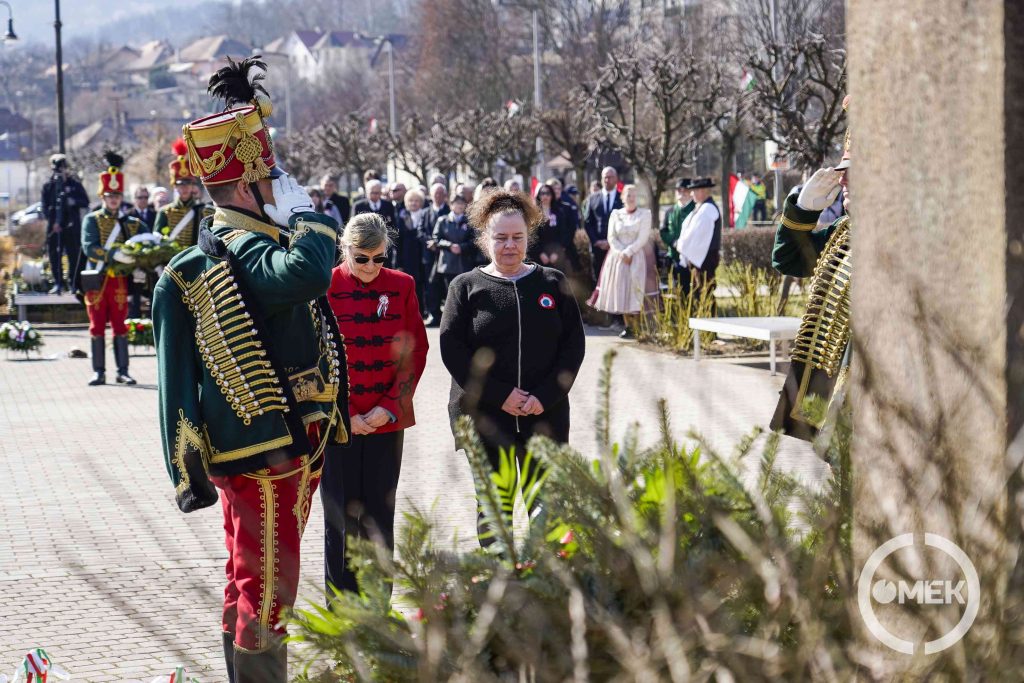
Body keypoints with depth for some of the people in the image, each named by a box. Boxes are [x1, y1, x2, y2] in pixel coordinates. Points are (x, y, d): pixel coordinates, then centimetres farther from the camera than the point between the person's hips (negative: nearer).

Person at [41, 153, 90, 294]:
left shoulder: (74, 184, 5)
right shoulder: (48, 186, 7)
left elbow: (85, 203, 4)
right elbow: (45, 207, 4)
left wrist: (74, 202, -16)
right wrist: (52, 222, -10)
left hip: (72, 226, -1)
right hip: (54, 227, 1)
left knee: (74, 255, -1)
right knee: (54, 255, 0)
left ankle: (74, 283, 5)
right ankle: (58, 283, 8)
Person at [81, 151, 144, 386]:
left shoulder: (130, 222, 9)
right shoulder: (92, 220, 0)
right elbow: (89, 248, -14)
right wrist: (115, 255, -27)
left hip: (120, 280, 2)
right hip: (97, 280, -2)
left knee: (120, 326, 4)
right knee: (97, 326, 2)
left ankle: (122, 371, 7)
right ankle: (99, 372, 6)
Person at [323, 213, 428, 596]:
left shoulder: (402, 286, 2)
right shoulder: (324, 288, -4)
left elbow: (416, 352, 3)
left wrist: (390, 407, -7)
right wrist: (344, 414, -9)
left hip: (388, 421, 2)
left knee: (380, 516, 6)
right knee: (340, 518, 3)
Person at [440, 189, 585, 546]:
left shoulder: (552, 283, 8)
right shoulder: (467, 287, 3)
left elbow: (574, 343, 3)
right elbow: (452, 349, -5)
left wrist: (545, 396, -11)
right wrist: (500, 396, -14)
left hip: (546, 415, 1)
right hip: (484, 417, -1)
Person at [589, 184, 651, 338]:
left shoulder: (644, 214, 2)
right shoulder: (616, 214, 10)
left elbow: (643, 238, -7)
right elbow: (612, 237, 4)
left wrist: (628, 252, -15)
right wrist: (622, 253, -10)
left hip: (636, 257, -3)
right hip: (617, 257, 3)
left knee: (633, 289, -10)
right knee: (620, 289, -1)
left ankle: (633, 327, -9)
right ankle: (628, 325, 2)